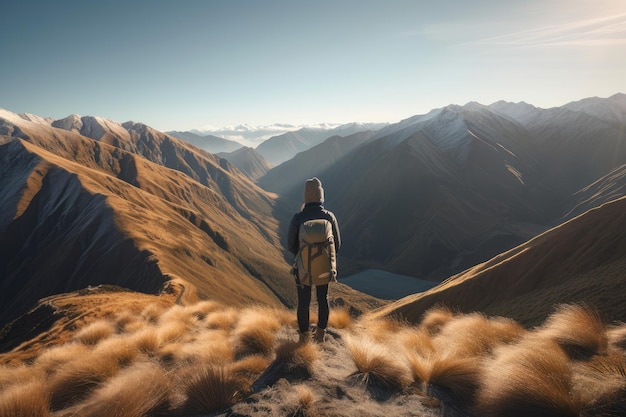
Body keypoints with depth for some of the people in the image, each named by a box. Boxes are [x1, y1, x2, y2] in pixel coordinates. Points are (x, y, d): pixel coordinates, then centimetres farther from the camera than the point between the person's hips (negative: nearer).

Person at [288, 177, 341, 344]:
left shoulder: (298, 217, -16)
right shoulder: (329, 216, -11)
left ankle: (304, 336, 26)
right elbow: (337, 244, -2)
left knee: (304, 302, 13)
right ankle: (320, 334, 31)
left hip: (304, 267, -2)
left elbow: (291, 244, -7)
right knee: (323, 300, 19)